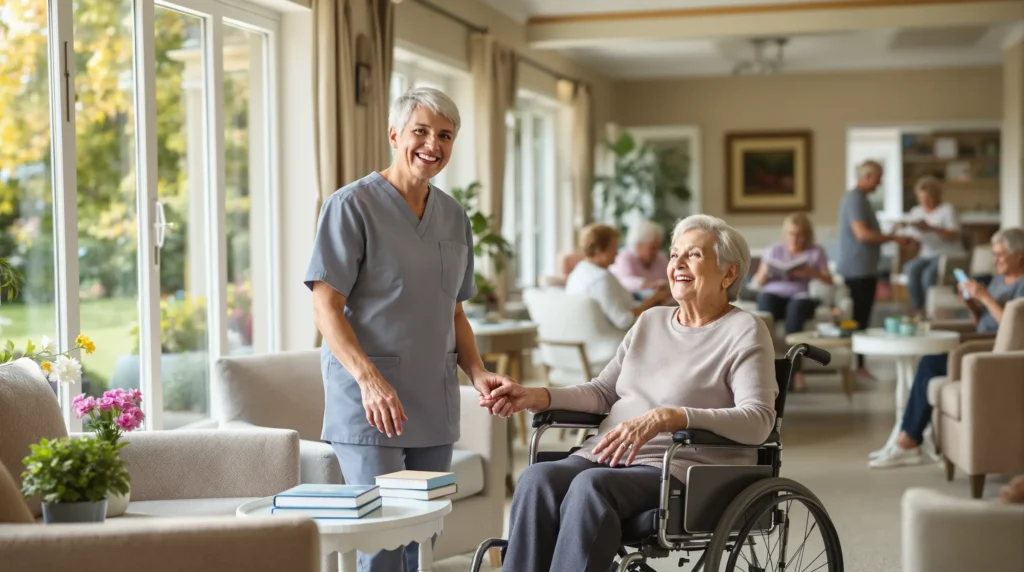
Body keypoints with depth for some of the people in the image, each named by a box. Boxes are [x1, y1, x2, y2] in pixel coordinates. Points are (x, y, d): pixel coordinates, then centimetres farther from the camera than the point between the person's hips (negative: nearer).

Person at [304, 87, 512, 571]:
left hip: (434, 404, 6)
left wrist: (478, 373, 4)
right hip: (370, 402, -6)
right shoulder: (352, 205, -6)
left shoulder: (453, 217, 14)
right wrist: (369, 377, -24)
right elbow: (326, 309, -11)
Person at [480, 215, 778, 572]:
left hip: (682, 469, -6)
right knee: (537, 480, -26)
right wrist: (535, 397, 4)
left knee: (591, 486, -35)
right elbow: (602, 392, 22)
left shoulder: (744, 331, 1)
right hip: (608, 458, 6)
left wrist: (665, 418, -26)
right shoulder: (651, 321, 22)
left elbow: (759, 420, -14)